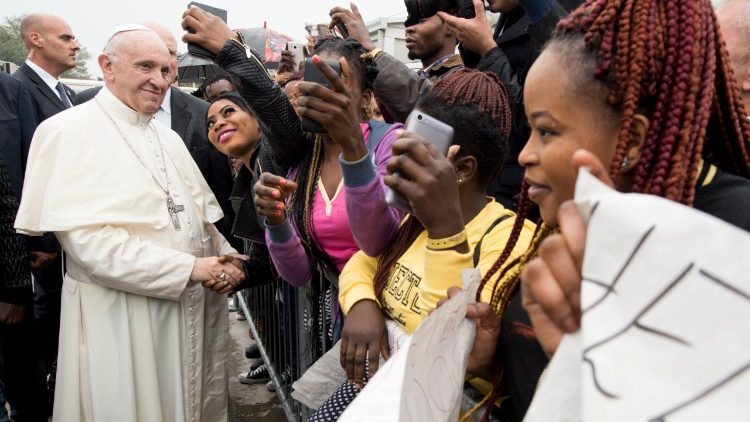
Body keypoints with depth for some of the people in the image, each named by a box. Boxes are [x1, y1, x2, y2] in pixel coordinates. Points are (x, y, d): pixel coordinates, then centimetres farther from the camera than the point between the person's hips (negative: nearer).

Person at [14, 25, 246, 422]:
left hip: (193, 307, 7)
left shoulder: (169, 138, 14)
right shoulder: (69, 131, -9)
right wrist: (188, 268, -20)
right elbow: (86, 238, -20)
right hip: (120, 315, -6)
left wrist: (226, 258, -6)